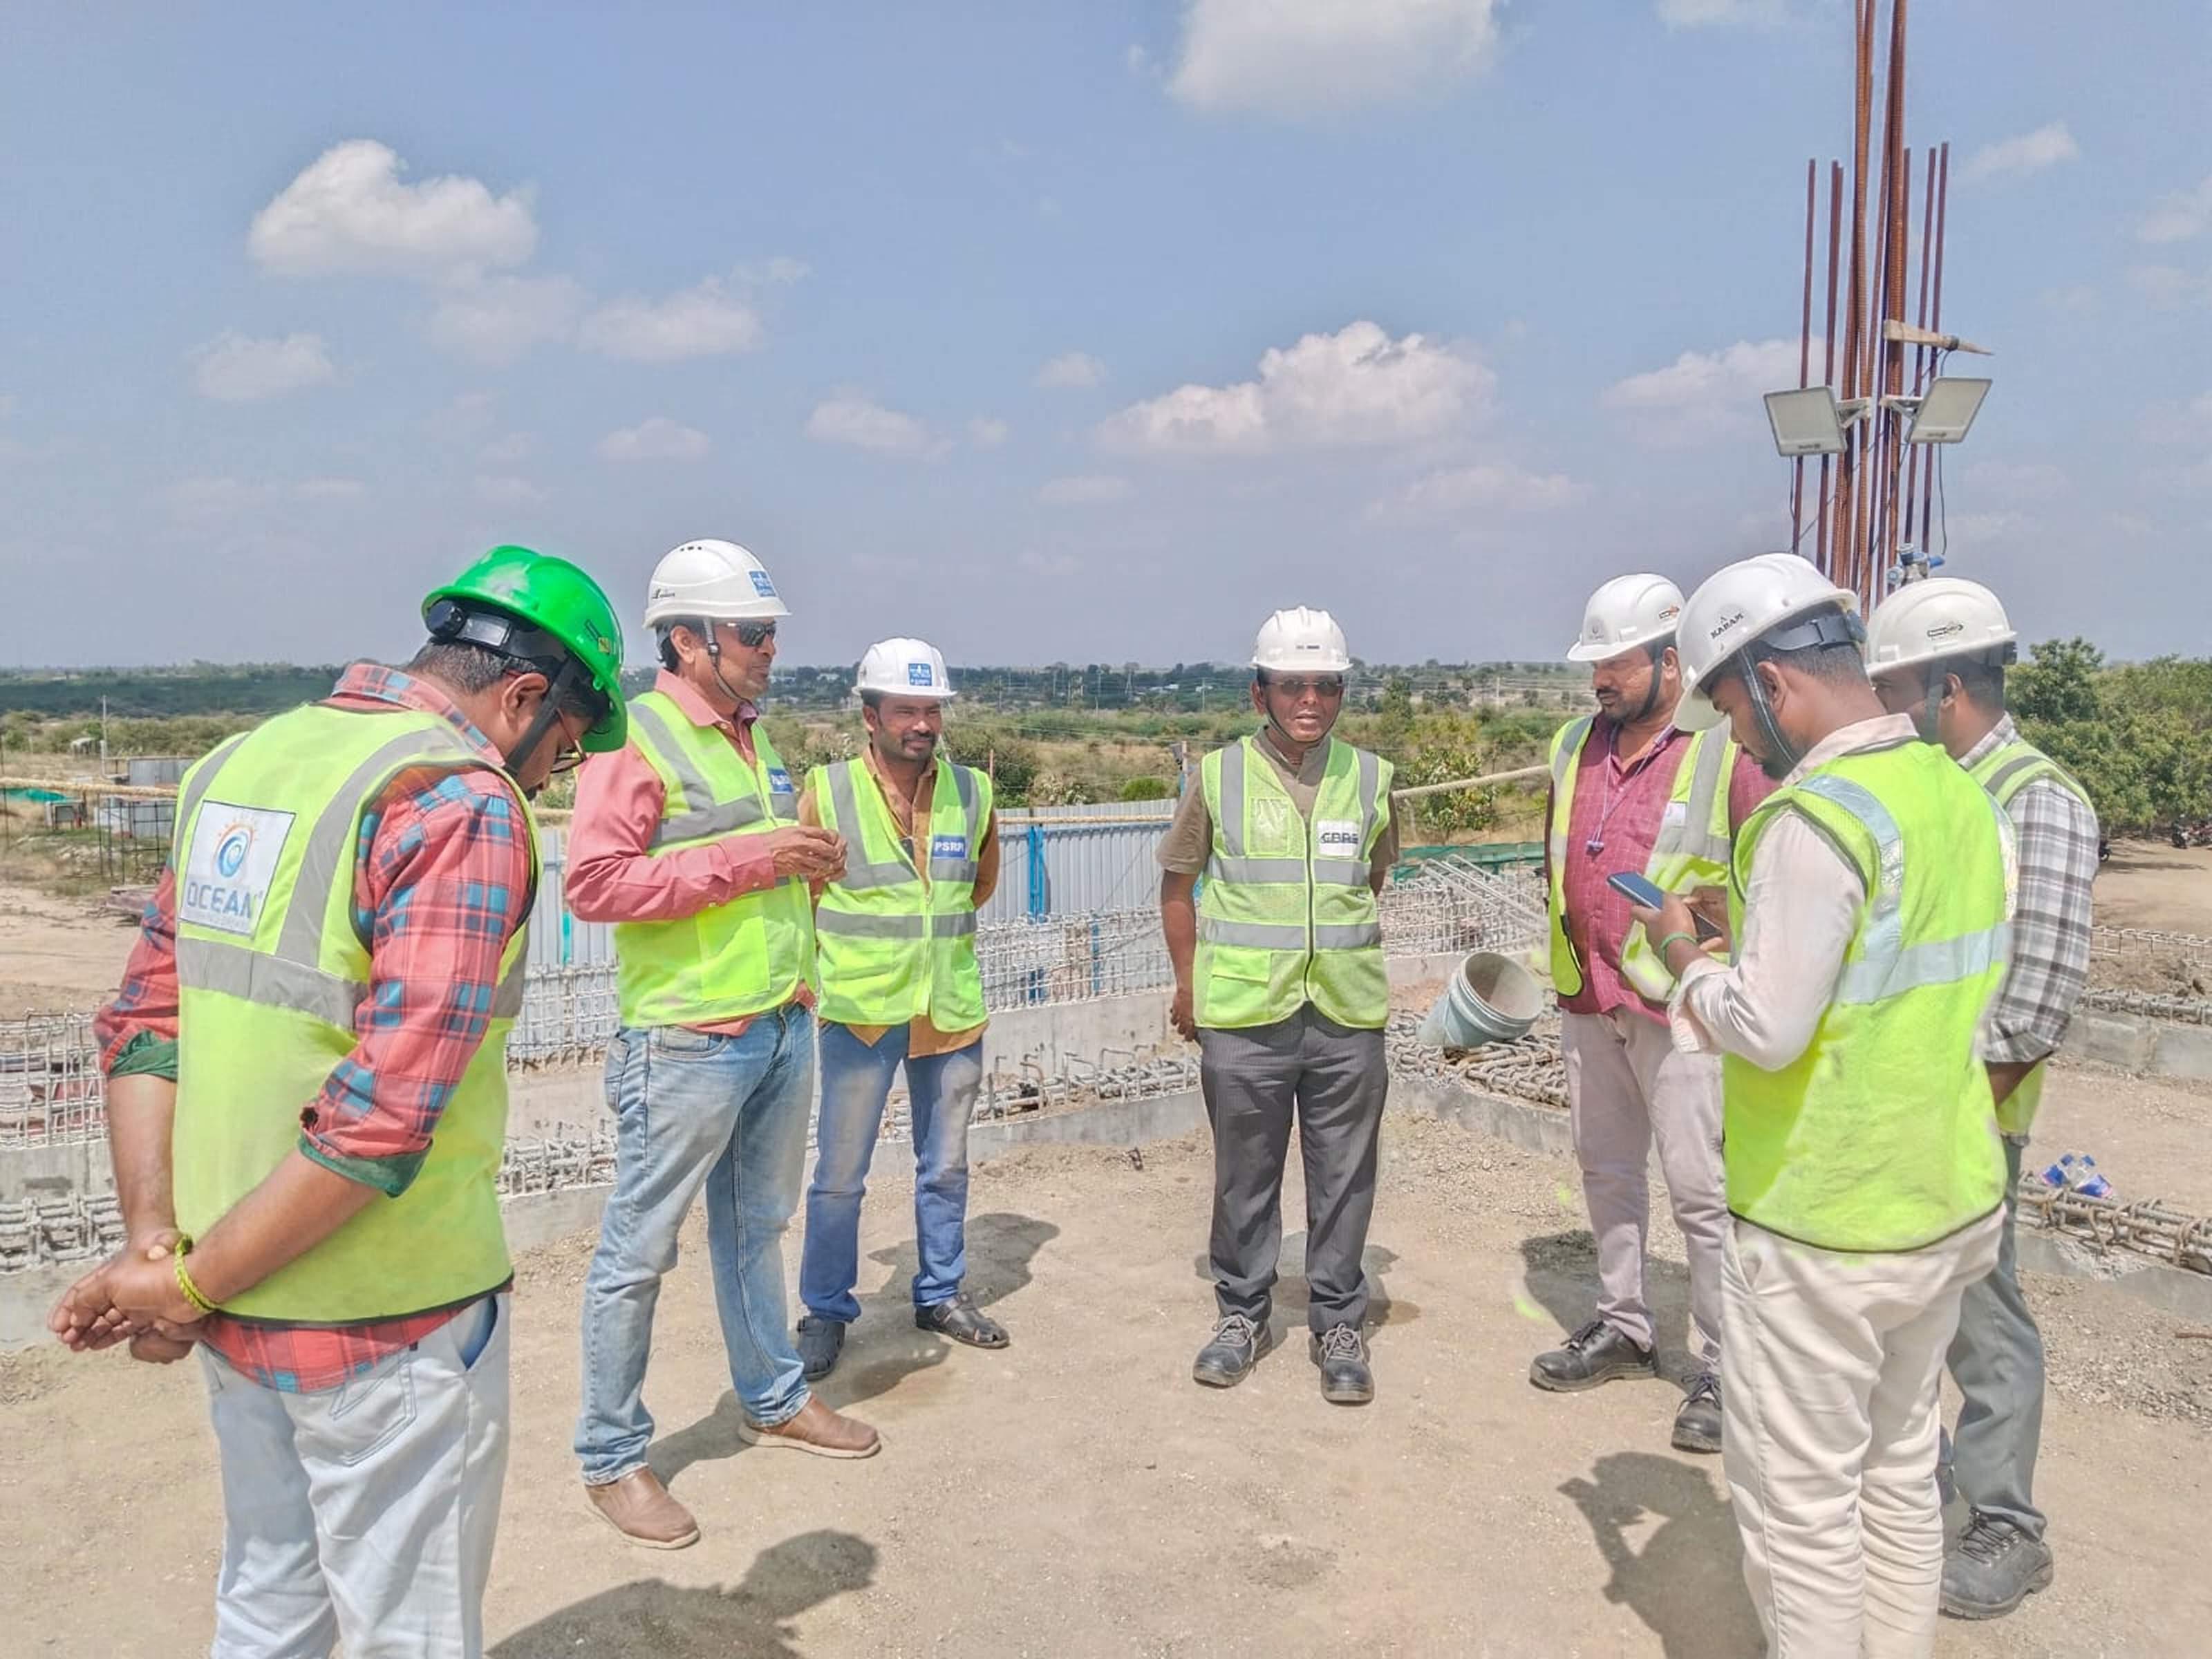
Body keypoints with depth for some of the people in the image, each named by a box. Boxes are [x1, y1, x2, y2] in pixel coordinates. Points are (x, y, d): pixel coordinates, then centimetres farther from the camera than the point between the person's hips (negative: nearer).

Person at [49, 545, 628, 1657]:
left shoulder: (238, 763, 8)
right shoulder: (465, 804, -19)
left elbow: (144, 1020, 6)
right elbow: (387, 1115, -24)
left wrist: (151, 1233, 0)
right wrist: (191, 1283, -13)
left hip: (235, 1309, 8)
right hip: (384, 1319, -7)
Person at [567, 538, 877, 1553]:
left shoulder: (754, 738, 14)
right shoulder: (633, 739, -13)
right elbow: (593, 884, -23)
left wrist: (806, 861, 9)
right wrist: (743, 860, -23)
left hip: (784, 1028, 8)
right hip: (687, 1043, -8)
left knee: (757, 1227, 22)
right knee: (640, 1251, 4)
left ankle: (772, 1399, 38)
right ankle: (611, 1457, 18)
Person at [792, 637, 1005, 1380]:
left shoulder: (971, 791, 1)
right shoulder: (827, 791, -9)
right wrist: (851, 954, 2)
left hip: (953, 1011, 3)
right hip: (859, 1013, -3)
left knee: (945, 1167, 16)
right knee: (839, 1176, 5)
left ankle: (941, 1294, 34)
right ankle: (825, 1311, 23)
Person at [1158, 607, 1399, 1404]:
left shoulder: (1371, 778, 4)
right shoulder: (1218, 776, -2)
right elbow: (1177, 882, 8)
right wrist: (1188, 982, 7)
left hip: (1347, 1015, 2)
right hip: (1241, 1015, -1)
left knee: (1344, 1176, 9)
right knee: (1244, 1174, 11)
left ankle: (1339, 1323, 25)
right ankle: (1242, 1315, 29)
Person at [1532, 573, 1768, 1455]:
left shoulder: (1728, 752, -11)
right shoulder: (1575, 745, 9)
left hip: (1680, 1008, -6)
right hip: (1590, 1001, 7)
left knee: (1702, 1191, -1)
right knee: (1606, 1169, 17)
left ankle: (1721, 1366, 13)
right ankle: (1622, 1325, 33)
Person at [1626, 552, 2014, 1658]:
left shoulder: (1818, 815, -22)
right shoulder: (1961, 793, 5)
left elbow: (1764, 1027, -24)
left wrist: (1682, 951, -6)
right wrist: (1751, 934, 10)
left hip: (1820, 1229, -8)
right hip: (1951, 1205, 9)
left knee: (1797, 1499, 7)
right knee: (1900, 1472, 21)